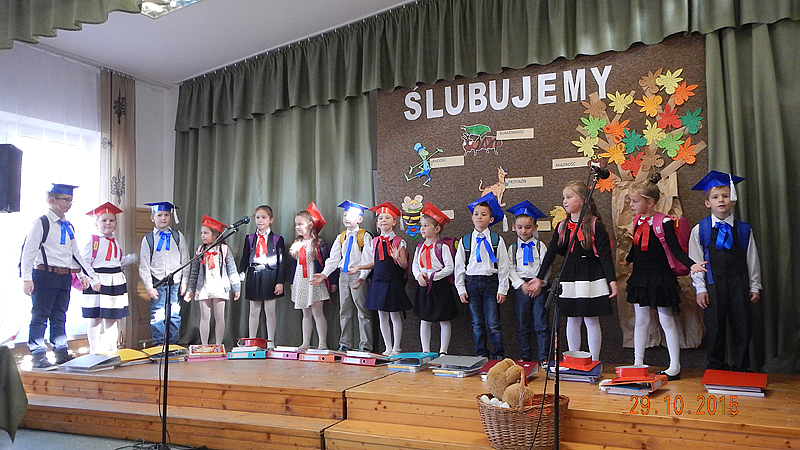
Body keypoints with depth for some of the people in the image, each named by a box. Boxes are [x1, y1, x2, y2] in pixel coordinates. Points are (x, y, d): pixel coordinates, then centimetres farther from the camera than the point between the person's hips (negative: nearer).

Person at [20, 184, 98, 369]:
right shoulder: (41, 223, -5)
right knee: (40, 317, -1)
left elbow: (76, 254, 22)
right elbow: (28, 252, -10)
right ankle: (38, 356, 4)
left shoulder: (68, 226, 16)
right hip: (45, 275, -7)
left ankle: (61, 353, 19)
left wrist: (84, 275, 15)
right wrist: (27, 278, -17)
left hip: (65, 277, 7)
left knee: (60, 317, 13)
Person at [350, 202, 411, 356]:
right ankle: (388, 348, 17)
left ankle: (396, 348, 11)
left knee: (395, 316, 0)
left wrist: (397, 258, -26)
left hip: (394, 282, -5)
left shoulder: (399, 241, -4)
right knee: (382, 316, 8)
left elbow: (404, 265, -7)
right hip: (378, 281, 5)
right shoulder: (375, 241, 10)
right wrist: (359, 267, 9)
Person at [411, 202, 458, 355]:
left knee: (444, 320, 2)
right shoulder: (420, 247, 7)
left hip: (441, 285, -5)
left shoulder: (442, 247, -10)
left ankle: (443, 351, 11)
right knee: (424, 320, 9)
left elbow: (450, 267, -13)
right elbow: (414, 265, 12)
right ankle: (425, 351, 17)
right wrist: (419, 276, -9)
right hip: (424, 286, 6)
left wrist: (431, 276, -17)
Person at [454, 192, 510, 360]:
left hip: (491, 283, -2)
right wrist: (461, 289, 4)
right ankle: (481, 356, 18)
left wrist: (502, 289, -3)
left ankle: (499, 356, 8)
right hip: (471, 283, 2)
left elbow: (503, 266, 1)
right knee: (477, 324, 8)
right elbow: (459, 266, 9)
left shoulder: (497, 240, 0)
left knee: (493, 323, -4)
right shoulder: (464, 240, 6)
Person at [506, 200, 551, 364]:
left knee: (542, 324, -2)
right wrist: (522, 284, -10)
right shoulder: (513, 248, 8)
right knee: (522, 325, 7)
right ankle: (525, 357, 16)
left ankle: (544, 357, 5)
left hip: (539, 287, -1)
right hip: (520, 287, 1)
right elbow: (510, 269, 2)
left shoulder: (540, 246, 5)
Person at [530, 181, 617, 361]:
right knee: (572, 319, 10)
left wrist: (612, 279, -14)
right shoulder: (562, 226, 8)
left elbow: (605, 254, -9)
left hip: (591, 277, -5)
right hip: (569, 277, 5)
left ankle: (594, 361, 13)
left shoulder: (595, 225, -7)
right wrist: (540, 277, 12)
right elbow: (551, 252, 11)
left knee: (591, 320, 2)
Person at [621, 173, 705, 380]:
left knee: (666, 320, 2)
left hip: (660, 277, -6)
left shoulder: (664, 222, -14)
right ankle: (638, 362, 21)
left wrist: (691, 264, -31)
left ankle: (674, 366, 11)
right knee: (641, 320, 12)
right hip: (639, 276, 7)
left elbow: (675, 248, -18)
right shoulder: (637, 220, 6)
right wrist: (627, 261, 32)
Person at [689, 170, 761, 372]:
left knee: (743, 326, 6)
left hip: (739, 282, 2)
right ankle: (716, 367, 19)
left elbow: (752, 259, 9)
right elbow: (696, 261, 0)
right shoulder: (699, 230, 0)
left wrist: (754, 287, 7)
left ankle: (740, 368, 21)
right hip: (713, 285, -2)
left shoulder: (744, 230, 5)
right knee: (715, 327, 4)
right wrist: (700, 288, -4)